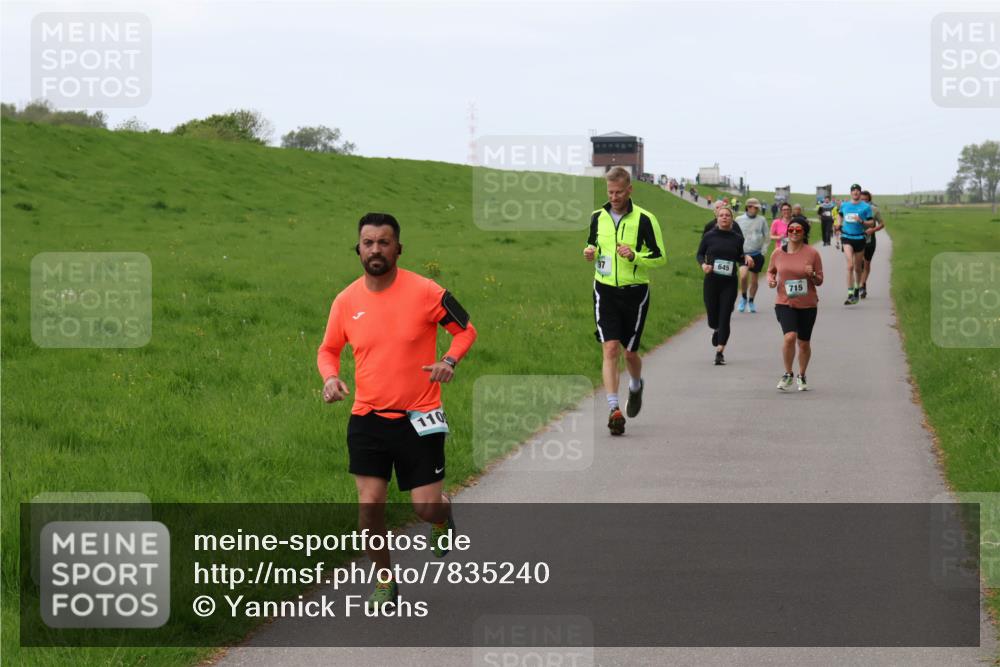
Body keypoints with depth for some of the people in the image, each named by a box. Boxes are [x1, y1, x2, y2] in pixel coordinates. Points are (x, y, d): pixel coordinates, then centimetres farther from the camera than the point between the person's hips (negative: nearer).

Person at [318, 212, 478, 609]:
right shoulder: (346, 301, -1)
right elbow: (329, 349, 14)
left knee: (426, 507, -3)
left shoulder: (425, 292, -10)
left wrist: (449, 360, -18)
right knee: (369, 503, -5)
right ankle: (384, 583, 15)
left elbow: (465, 330, 2)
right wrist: (330, 376, -7)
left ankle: (443, 518, 36)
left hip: (419, 419, -2)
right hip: (367, 418, 2)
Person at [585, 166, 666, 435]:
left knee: (629, 352, 7)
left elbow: (660, 257, -5)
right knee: (610, 349, -11)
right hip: (606, 291, 2)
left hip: (635, 292, -2)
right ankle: (614, 409, -14)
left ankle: (636, 386, 41)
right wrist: (590, 253, -2)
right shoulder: (598, 217, 5)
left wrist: (634, 256, -21)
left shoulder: (644, 219, -7)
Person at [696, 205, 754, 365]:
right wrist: (703, 264, -12)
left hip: (730, 282, 0)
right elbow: (700, 254, 8)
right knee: (712, 318, 7)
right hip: (711, 281, 0)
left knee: (725, 317, -7)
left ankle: (720, 352, -5)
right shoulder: (709, 236, -1)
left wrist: (746, 258, -6)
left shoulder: (737, 238, 2)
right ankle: (716, 330, 45)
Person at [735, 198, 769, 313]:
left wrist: (763, 251, 2)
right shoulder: (739, 220, -3)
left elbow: (767, 236, 9)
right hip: (743, 254, -2)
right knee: (743, 276, -22)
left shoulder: (761, 220, 0)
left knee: (754, 280, 8)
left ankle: (751, 301, 28)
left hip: (757, 254, 2)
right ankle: (743, 298, 2)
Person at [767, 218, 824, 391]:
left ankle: (801, 376, 33)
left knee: (804, 343, 10)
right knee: (790, 336, -20)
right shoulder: (778, 253, 0)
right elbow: (770, 270, 18)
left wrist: (812, 275, -19)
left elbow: (819, 281, 2)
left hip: (807, 304, 0)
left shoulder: (812, 253, -4)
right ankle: (788, 374, -1)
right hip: (784, 303, 0)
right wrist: (770, 279, -4)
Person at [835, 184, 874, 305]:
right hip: (847, 237, 0)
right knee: (850, 265, -16)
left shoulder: (866, 207, -1)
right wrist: (839, 224, 10)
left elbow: (871, 223, -2)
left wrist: (861, 221, -19)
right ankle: (850, 294, -18)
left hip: (860, 238, 0)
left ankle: (857, 288, 37)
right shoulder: (844, 205, 8)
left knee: (858, 268, 11)